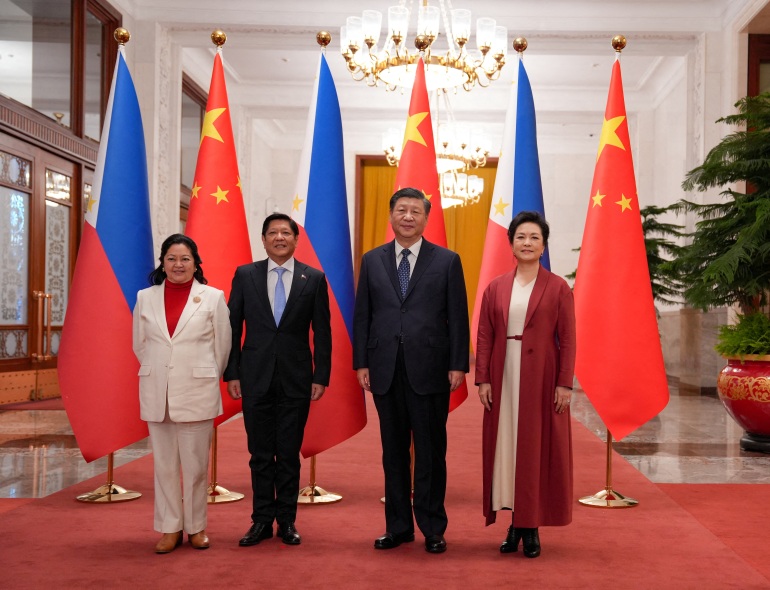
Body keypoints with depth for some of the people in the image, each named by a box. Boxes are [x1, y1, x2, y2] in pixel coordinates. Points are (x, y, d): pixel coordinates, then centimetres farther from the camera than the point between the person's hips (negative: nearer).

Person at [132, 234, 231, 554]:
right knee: (164, 464, 8)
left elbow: (223, 346, 4)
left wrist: (204, 378, 8)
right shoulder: (145, 298, 6)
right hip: (156, 394, 2)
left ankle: (196, 526, 18)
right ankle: (170, 528, 19)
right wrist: (157, 374, 13)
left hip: (197, 393, -2)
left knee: (195, 464, 3)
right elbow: (140, 345, 15)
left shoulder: (213, 298, -1)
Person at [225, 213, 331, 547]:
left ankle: (287, 521, 18)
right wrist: (231, 374, -1)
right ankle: (262, 520, 18)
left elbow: (322, 332, 2)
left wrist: (321, 377, -3)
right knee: (260, 454, 8)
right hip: (255, 377, 1)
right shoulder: (245, 275, 3)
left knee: (289, 454, 6)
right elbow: (233, 328, 4)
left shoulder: (314, 279, 2)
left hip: (296, 378, -1)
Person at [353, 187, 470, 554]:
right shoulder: (372, 261, 9)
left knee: (431, 452, 5)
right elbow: (362, 316, 8)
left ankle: (433, 529, 17)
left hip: (430, 370, -2)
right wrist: (361, 363, 2)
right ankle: (398, 526, 22)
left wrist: (458, 366, -6)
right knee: (393, 452, 11)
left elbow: (458, 317, 0)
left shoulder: (447, 261, 2)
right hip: (386, 370, 3)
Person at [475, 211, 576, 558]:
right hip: (504, 378, 3)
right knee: (506, 447, 5)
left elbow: (568, 340, -3)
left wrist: (565, 384, -9)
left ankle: (532, 527, 12)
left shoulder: (557, 288, 0)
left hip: (541, 379, -2)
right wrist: (482, 380, -2)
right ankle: (515, 524, 15)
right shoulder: (495, 288, 7)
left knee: (537, 447, 2)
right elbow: (484, 338, 5)